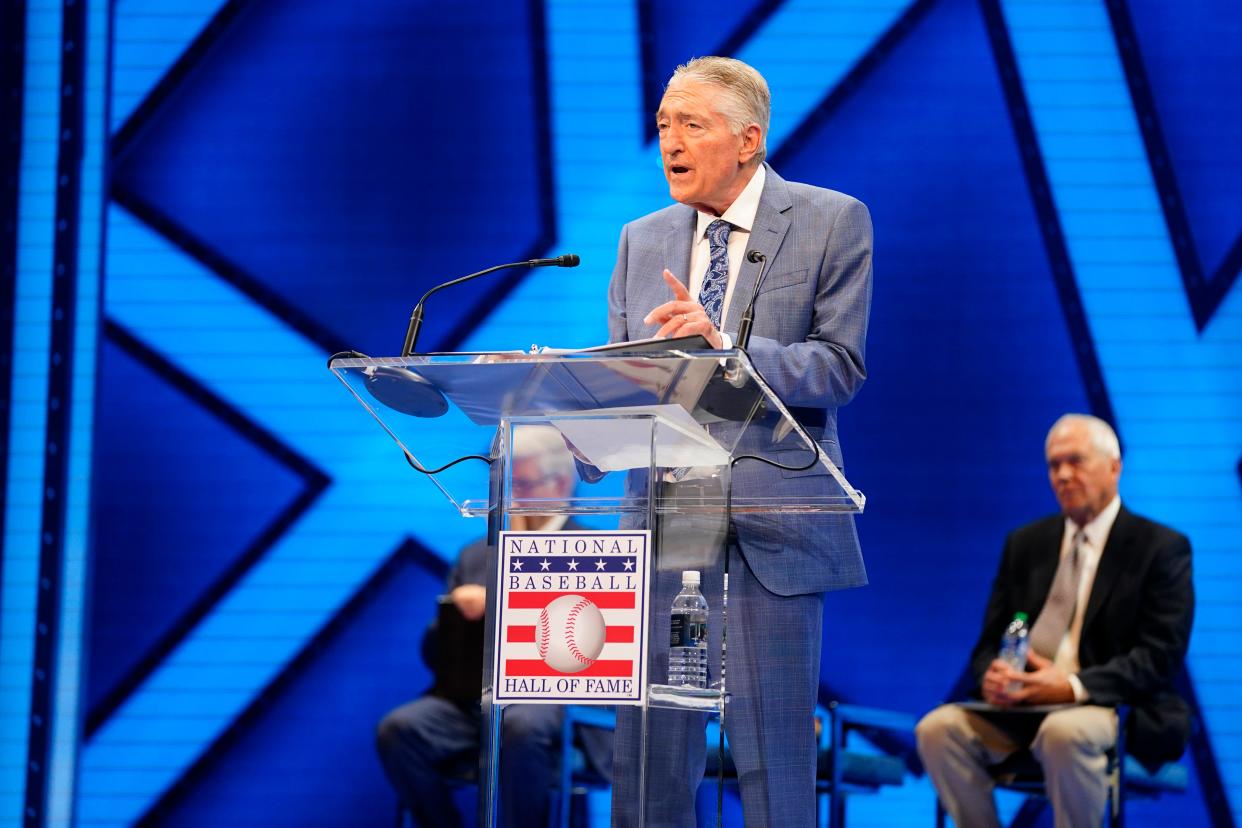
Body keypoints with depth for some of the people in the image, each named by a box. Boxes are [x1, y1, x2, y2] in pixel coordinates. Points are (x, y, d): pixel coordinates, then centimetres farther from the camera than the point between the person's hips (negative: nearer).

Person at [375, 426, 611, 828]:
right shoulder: (476, 555, 24)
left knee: (522, 727, -40)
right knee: (398, 730, -26)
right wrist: (460, 614, -4)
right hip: (472, 698, 5)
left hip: (554, 696, -5)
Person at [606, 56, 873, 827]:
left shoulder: (832, 222, 0)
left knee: (773, 757, -1)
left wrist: (723, 344, -23)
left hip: (772, 527, -4)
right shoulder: (642, 241, 15)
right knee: (647, 754, 4)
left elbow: (841, 366, -9)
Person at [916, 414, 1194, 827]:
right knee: (937, 728, -22)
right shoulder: (1025, 544, 17)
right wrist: (993, 674, -10)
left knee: (1064, 732, -39)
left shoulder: (1161, 547, 1)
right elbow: (990, 639, 17)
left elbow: (1161, 655, -8)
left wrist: (1074, 686, -21)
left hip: (1111, 710, -5)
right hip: (1019, 707, 5)